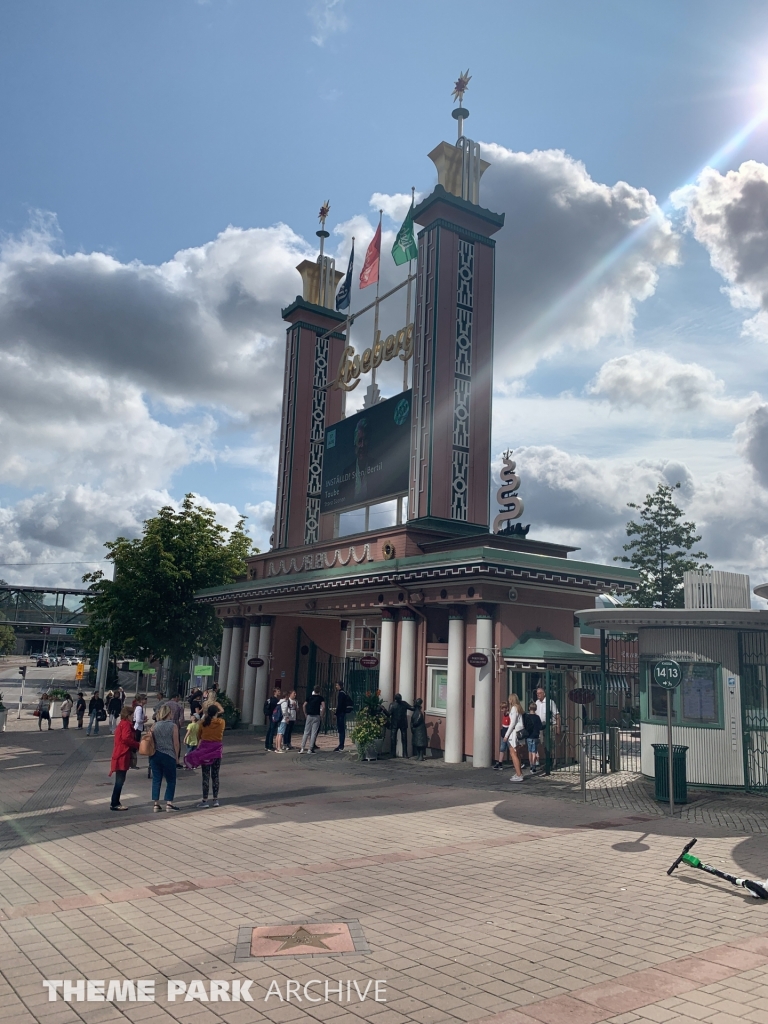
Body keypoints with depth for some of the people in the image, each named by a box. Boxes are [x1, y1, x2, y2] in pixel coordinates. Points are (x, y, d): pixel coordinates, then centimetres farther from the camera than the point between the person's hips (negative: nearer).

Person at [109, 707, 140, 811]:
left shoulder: (121, 724, 19)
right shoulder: (126, 724, -12)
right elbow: (126, 738, -24)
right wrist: (138, 745, -14)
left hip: (120, 756, 10)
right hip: (122, 756, -10)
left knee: (120, 780, 15)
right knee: (120, 780, -6)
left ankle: (115, 802, 20)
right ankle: (114, 804, -3)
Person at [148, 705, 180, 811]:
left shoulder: (154, 726, 2)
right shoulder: (173, 726, -7)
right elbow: (176, 743, -6)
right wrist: (176, 756, 4)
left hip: (155, 755, 4)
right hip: (169, 756, -3)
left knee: (156, 780, 10)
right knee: (171, 780, 7)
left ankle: (156, 804, 10)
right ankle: (169, 803, 4)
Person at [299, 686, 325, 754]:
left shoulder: (310, 696, 9)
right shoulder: (320, 697, 1)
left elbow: (304, 705, 5)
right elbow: (323, 707, -11)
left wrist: (305, 714, 11)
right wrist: (321, 715, -1)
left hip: (309, 716, 3)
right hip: (316, 716, -3)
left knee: (306, 732, 8)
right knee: (314, 733, 1)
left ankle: (302, 748, 3)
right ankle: (310, 749, -1)